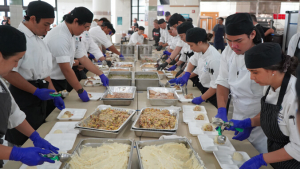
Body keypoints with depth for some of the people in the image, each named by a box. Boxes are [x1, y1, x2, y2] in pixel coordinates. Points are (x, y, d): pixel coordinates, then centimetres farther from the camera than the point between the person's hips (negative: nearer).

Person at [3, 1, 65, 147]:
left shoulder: (39, 41, 12)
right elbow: (8, 72, -22)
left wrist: (54, 94, 11)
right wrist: (36, 91, -20)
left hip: (39, 98, 8)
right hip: (24, 98, -8)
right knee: (23, 143, 1)